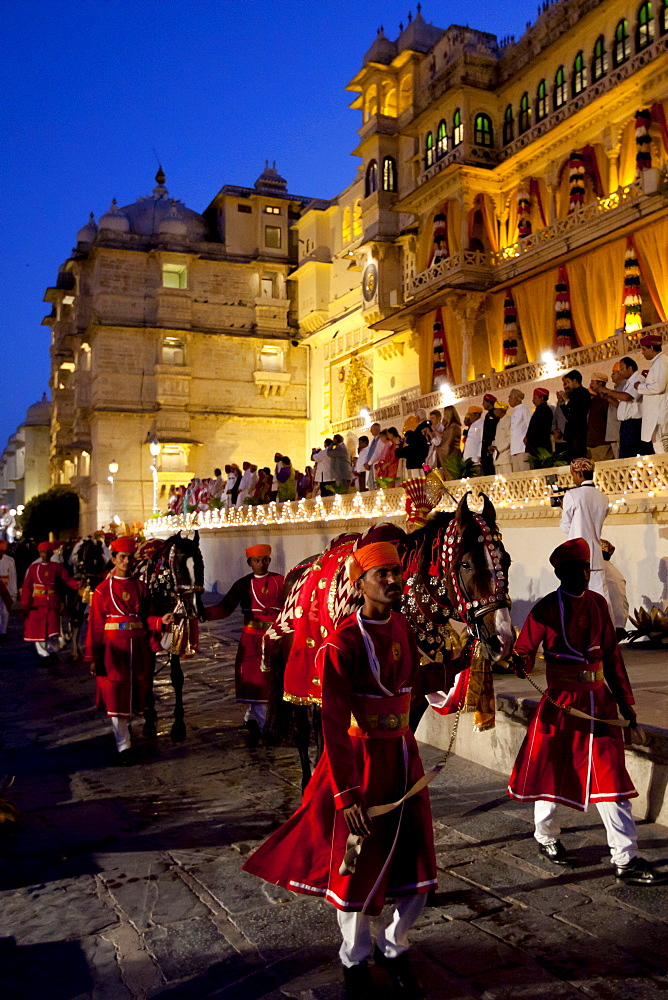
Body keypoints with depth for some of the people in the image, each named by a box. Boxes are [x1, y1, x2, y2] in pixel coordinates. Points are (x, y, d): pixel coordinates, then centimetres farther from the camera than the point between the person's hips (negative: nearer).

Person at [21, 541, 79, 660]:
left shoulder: (57, 567, 3)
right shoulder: (33, 568, 6)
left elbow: (67, 579, -9)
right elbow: (27, 587, 3)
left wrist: (78, 584, -29)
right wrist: (25, 604, -5)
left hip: (53, 605, -1)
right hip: (37, 605, 2)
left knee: (53, 632, -6)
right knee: (37, 631, 4)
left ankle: (52, 651, 22)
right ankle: (43, 655, 21)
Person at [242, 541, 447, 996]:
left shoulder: (402, 626, 2)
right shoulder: (343, 643, -20)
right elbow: (334, 725, -21)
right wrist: (346, 795, -22)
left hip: (404, 756, 6)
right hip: (361, 761, -6)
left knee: (417, 870, 13)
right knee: (360, 869, 10)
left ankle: (394, 947, 40)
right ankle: (356, 959, 37)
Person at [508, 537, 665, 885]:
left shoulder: (598, 603, 6)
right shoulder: (546, 608, -8)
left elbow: (611, 653, 11)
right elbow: (526, 648, -8)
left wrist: (624, 699, 10)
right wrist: (522, 664, -32)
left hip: (599, 700, 4)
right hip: (561, 701, -4)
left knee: (610, 775, 1)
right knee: (551, 770, 9)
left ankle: (626, 859, 6)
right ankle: (546, 838, 33)